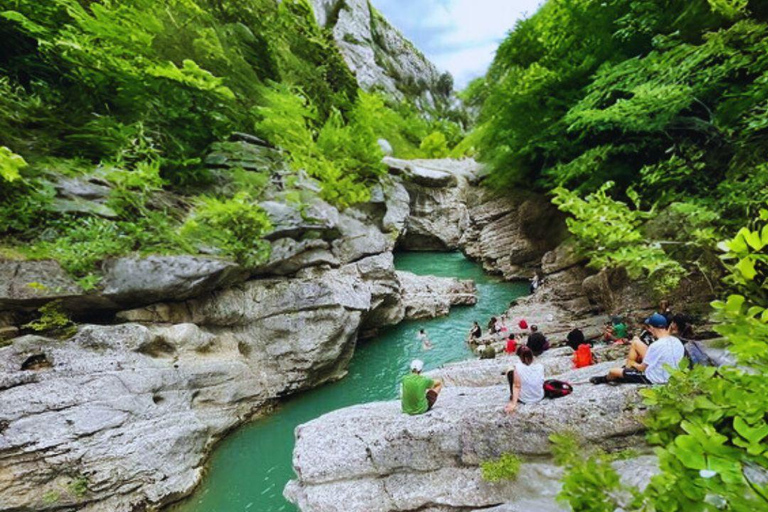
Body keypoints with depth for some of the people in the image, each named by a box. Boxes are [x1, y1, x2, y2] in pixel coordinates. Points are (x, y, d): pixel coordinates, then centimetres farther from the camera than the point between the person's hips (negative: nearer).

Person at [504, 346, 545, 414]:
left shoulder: (517, 367, -21)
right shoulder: (540, 366, -12)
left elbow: (517, 386, -23)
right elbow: (542, 382, 2)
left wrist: (513, 404, -22)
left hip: (523, 400, -3)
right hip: (539, 398, 4)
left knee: (510, 371, 10)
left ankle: (512, 397, 23)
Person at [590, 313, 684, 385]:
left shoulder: (656, 345, -33)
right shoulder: (677, 341, -9)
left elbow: (642, 368, -20)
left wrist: (633, 363, 3)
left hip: (654, 379, -8)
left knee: (613, 371, 6)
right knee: (636, 342, 11)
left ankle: (605, 379, 43)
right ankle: (627, 368, 27)